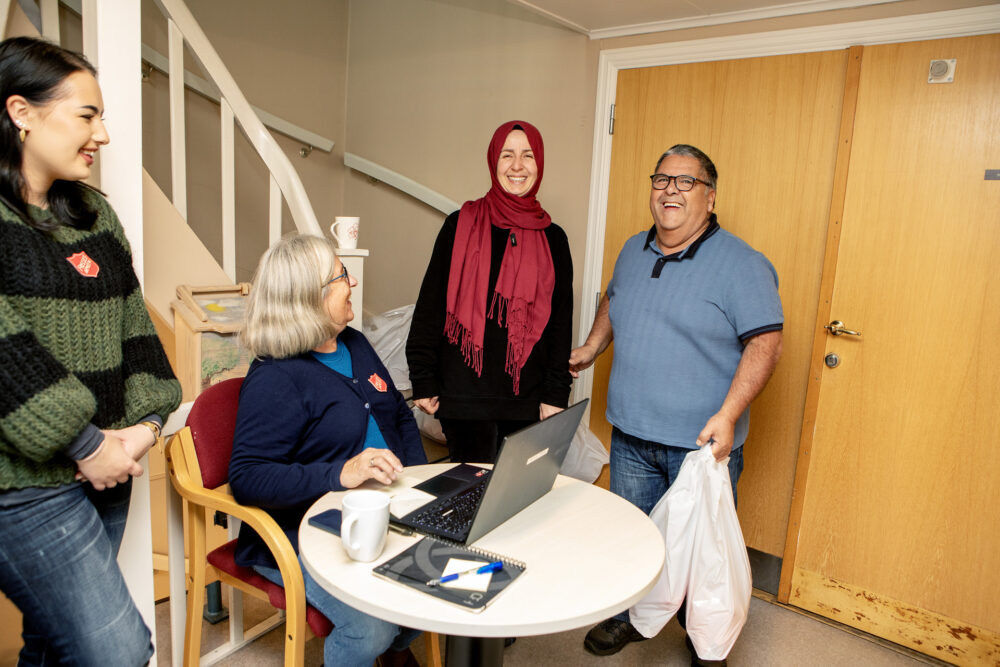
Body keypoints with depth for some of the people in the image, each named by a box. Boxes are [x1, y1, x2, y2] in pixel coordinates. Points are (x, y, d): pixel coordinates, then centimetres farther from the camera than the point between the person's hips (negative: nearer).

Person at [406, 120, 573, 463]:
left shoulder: (553, 239, 6)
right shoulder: (461, 225, 0)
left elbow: (561, 322, 8)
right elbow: (430, 305, 1)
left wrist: (556, 395, 4)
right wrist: (423, 382, -2)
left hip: (526, 400, 2)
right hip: (464, 395, -2)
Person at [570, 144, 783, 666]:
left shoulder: (741, 265, -12)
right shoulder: (633, 251, 8)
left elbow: (766, 343, -16)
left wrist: (728, 415, -24)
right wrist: (592, 347, 20)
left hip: (702, 443, -5)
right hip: (630, 435, 5)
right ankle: (628, 617, 42)